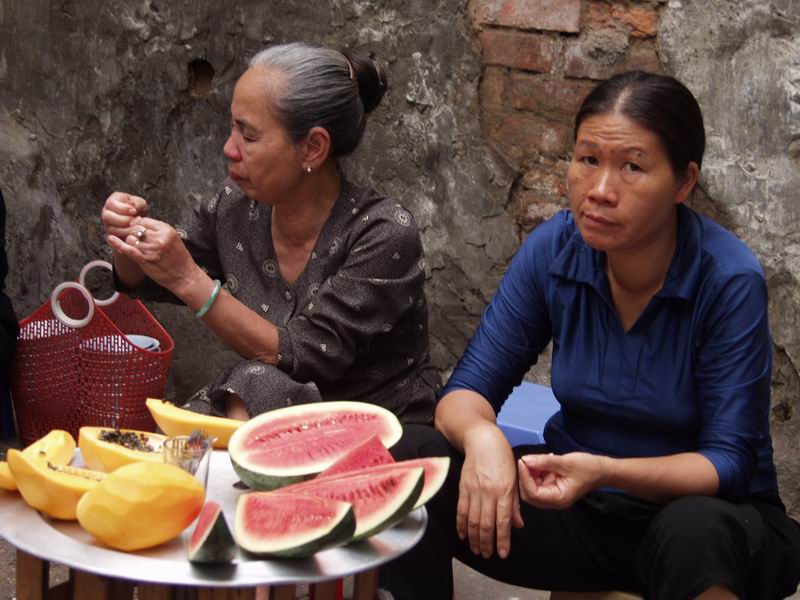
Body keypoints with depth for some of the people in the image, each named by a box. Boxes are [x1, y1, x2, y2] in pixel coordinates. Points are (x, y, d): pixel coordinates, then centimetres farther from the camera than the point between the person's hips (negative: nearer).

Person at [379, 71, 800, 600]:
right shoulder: (553, 250, -8)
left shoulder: (730, 282, -19)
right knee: (412, 457, -18)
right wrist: (482, 437, -30)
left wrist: (604, 471, -34)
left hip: (700, 508, -4)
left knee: (695, 530, -41)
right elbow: (469, 391, -5)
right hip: (579, 505, 4)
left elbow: (728, 463, -17)